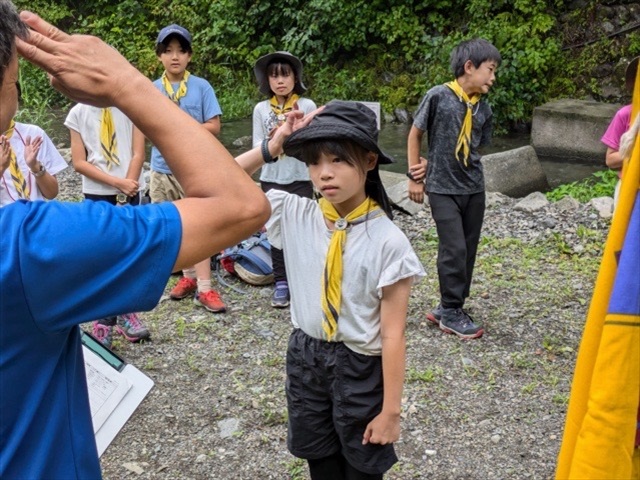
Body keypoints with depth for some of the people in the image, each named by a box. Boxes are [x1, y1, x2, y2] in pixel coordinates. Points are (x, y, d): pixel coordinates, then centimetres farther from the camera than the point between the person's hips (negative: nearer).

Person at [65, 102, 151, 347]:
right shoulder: (78, 113, -1)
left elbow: (138, 153, -2)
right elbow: (79, 162, -4)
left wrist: (127, 186, -11)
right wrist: (117, 183, -13)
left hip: (131, 191, 1)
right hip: (96, 195, 0)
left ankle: (125, 312, 20)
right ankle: (104, 319, 9)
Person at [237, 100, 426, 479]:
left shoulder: (388, 241, -19)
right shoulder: (295, 215, -8)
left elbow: (393, 334, -15)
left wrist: (390, 410, -12)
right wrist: (273, 148, -20)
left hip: (360, 369, -4)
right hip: (305, 358, 4)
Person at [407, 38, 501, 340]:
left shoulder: (484, 109, 4)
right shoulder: (438, 96, -10)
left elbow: (472, 148, 10)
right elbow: (415, 135, -2)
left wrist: (429, 166, -1)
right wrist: (415, 177, -2)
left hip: (473, 188, 6)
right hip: (442, 189, -6)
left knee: (468, 250, 9)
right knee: (454, 249, -8)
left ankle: (449, 308, 22)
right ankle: (451, 312, 7)